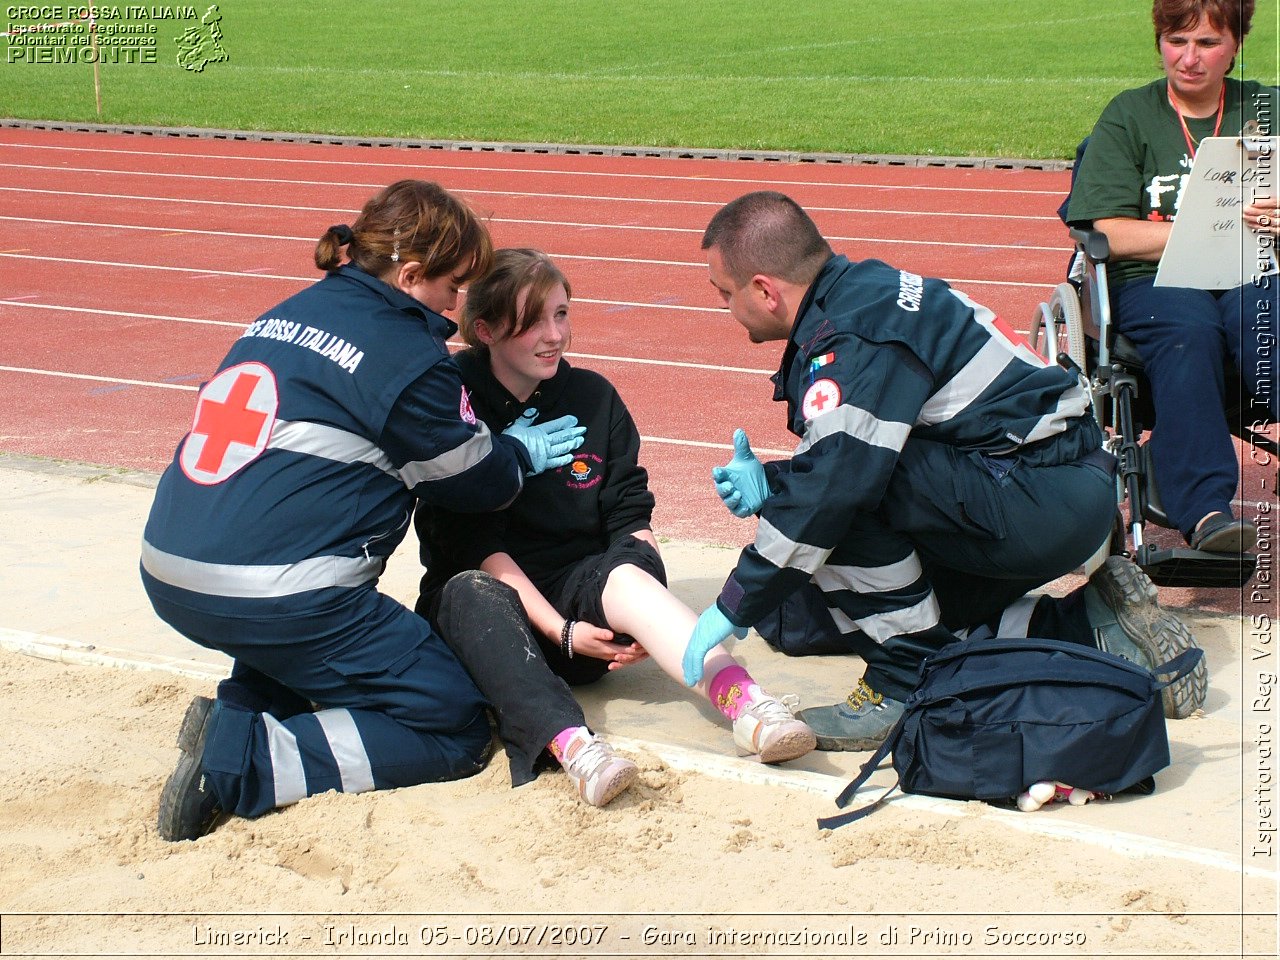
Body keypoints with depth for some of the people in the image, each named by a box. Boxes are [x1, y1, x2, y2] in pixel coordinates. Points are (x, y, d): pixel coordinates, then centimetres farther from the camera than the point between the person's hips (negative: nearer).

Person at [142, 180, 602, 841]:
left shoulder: (286, 316, 16)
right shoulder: (404, 353, -7)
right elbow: (476, 483, 4)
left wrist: (502, 445, 28)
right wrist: (521, 454, 26)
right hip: (273, 595, -8)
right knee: (456, 731, 2)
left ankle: (238, 711, 9)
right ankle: (241, 761, -13)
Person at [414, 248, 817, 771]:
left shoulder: (594, 398, 7)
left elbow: (630, 514, 4)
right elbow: (473, 542, -12)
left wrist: (645, 612, -16)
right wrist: (560, 630, -23)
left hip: (579, 587, 3)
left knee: (628, 573, -32)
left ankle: (745, 705, -58)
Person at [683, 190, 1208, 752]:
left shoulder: (852, 339, -20)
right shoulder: (861, 292, 10)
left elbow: (838, 480, -26)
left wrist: (736, 606, -19)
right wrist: (771, 485, -1)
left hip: (1044, 504, -10)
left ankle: (910, 684, -12)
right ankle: (1092, 628, 12)